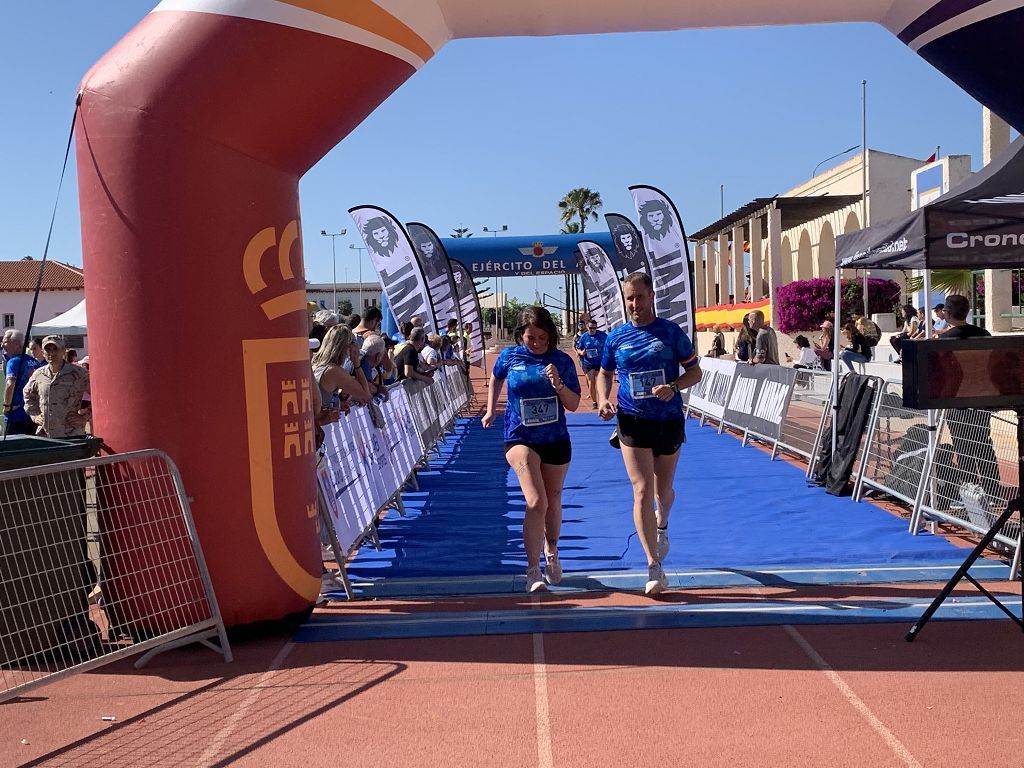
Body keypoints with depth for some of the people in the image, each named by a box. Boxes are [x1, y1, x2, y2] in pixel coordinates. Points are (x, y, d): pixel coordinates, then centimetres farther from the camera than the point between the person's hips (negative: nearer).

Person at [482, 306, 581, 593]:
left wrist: (558, 384, -22)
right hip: (520, 439, -2)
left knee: (553, 503, 16)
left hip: (555, 440, 2)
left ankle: (551, 552, 43)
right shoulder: (510, 356, -5)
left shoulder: (562, 361, -6)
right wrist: (490, 410, 15)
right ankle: (533, 571, -9)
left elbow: (574, 405, -6)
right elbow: (496, 378, 18)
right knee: (536, 502, -17)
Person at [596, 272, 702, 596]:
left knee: (663, 490, 17)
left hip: (669, 421, 1)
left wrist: (674, 387, -18)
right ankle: (655, 569, -7)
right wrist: (603, 399, -4)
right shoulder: (616, 337, 2)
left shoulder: (672, 332, -2)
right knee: (642, 492, -11)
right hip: (633, 422, 0)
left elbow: (695, 371, 2)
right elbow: (605, 374, 16)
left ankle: (662, 526, 53)